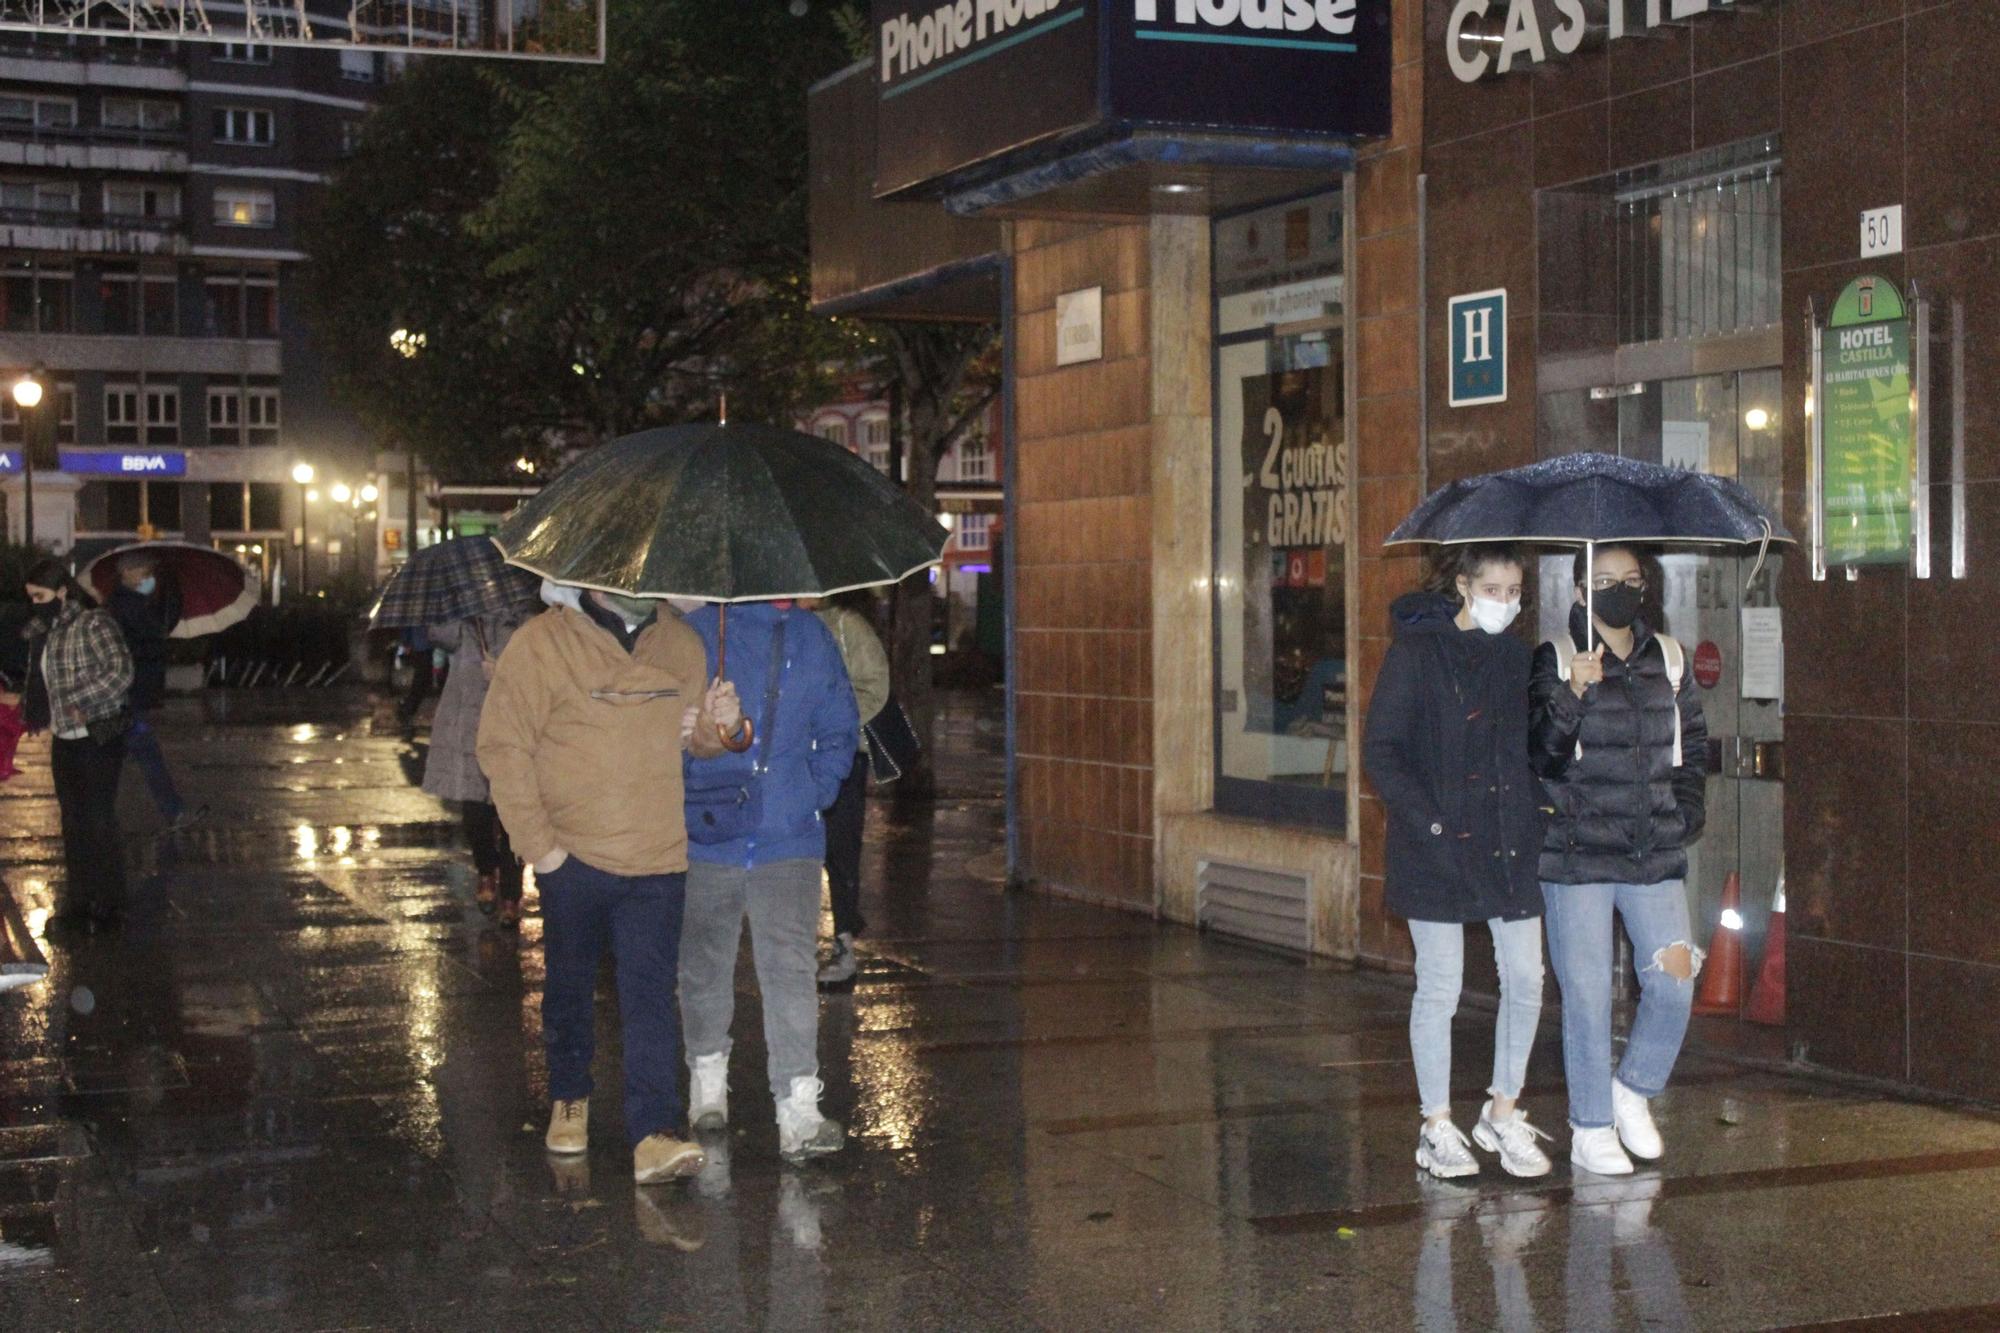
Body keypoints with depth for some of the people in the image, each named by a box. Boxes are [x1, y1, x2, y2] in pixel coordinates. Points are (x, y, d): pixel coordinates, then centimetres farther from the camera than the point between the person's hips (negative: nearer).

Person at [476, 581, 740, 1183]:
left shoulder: (680, 645, 6)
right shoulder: (543, 643, -7)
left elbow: (692, 737, 20)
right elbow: (502, 746, -7)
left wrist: (717, 725, -6)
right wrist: (539, 844, -10)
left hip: (658, 861, 2)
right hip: (574, 860, -2)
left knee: (650, 996, -6)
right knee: (569, 986, 15)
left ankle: (653, 1134, -9)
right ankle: (569, 1098, 37)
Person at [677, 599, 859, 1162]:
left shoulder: (811, 637, 7)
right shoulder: (692, 635, -2)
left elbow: (840, 729, 16)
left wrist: (819, 788, 2)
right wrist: (681, 793, -10)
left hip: (789, 840, 1)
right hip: (707, 837, 0)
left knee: (791, 971, -9)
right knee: (704, 967, 13)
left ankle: (799, 1113, -11)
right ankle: (708, 1082, 35)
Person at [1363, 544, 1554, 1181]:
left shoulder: (1515, 656, 10)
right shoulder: (1418, 651, -6)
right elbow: (1380, 750, -8)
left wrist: (1536, 811, 5)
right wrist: (1427, 820, -15)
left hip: (1510, 843, 5)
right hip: (1439, 850, -5)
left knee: (1526, 980, 5)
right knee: (1439, 987, 1)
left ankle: (1503, 1113, 21)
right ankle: (1437, 1127, 13)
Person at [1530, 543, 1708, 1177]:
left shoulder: (1668, 658, 10)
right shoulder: (1556, 661, -3)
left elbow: (1693, 741, 21)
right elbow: (1539, 757, -12)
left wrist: (1686, 805, 6)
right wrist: (1572, 695, -26)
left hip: (1656, 852, 4)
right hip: (1578, 856, -4)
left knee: (1675, 979, -1)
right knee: (1587, 995, 1)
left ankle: (1634, 1088, 25)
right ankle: (1591, 1130, 14)